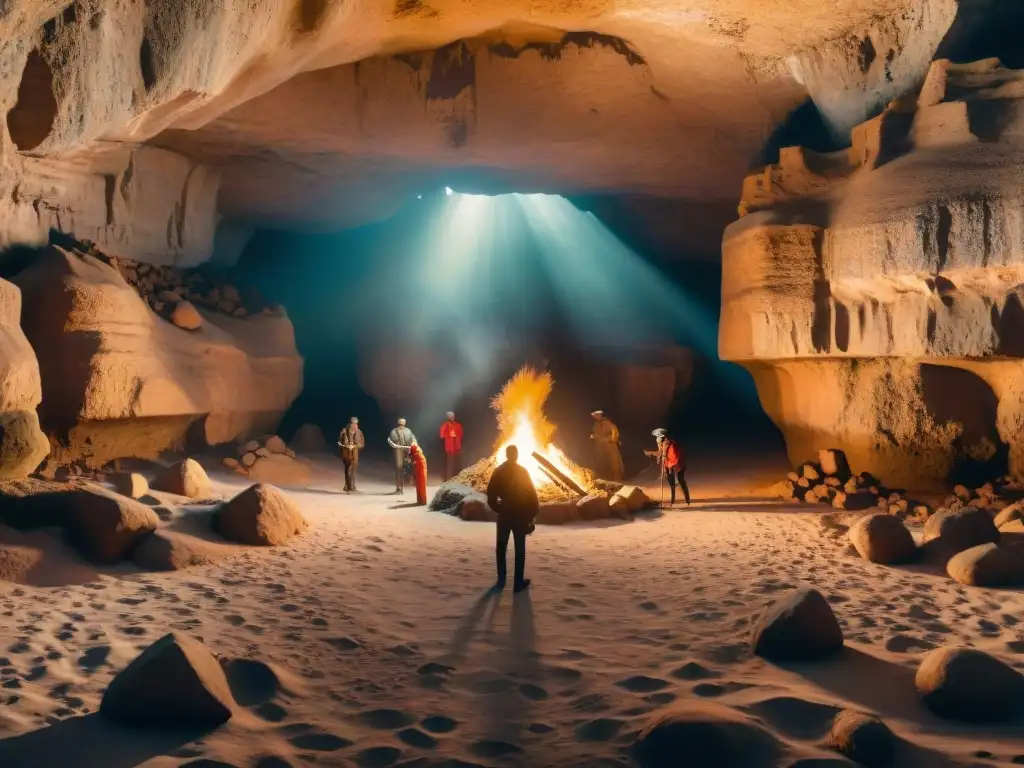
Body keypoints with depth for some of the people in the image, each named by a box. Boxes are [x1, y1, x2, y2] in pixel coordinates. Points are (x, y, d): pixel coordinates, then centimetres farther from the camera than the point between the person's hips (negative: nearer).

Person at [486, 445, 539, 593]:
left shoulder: (498, 471, 1)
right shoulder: (522, 471, -7)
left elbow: (491, 494, -1)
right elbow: (531, 493, -8)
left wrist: (497, 508, 13)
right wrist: (533, 513, 0)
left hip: (504, 514, 2)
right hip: (520, 514, -2)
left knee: (501, 547, 13)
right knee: (520, 549, 3)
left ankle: (501, 579, 12)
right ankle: (518, 582, 1)